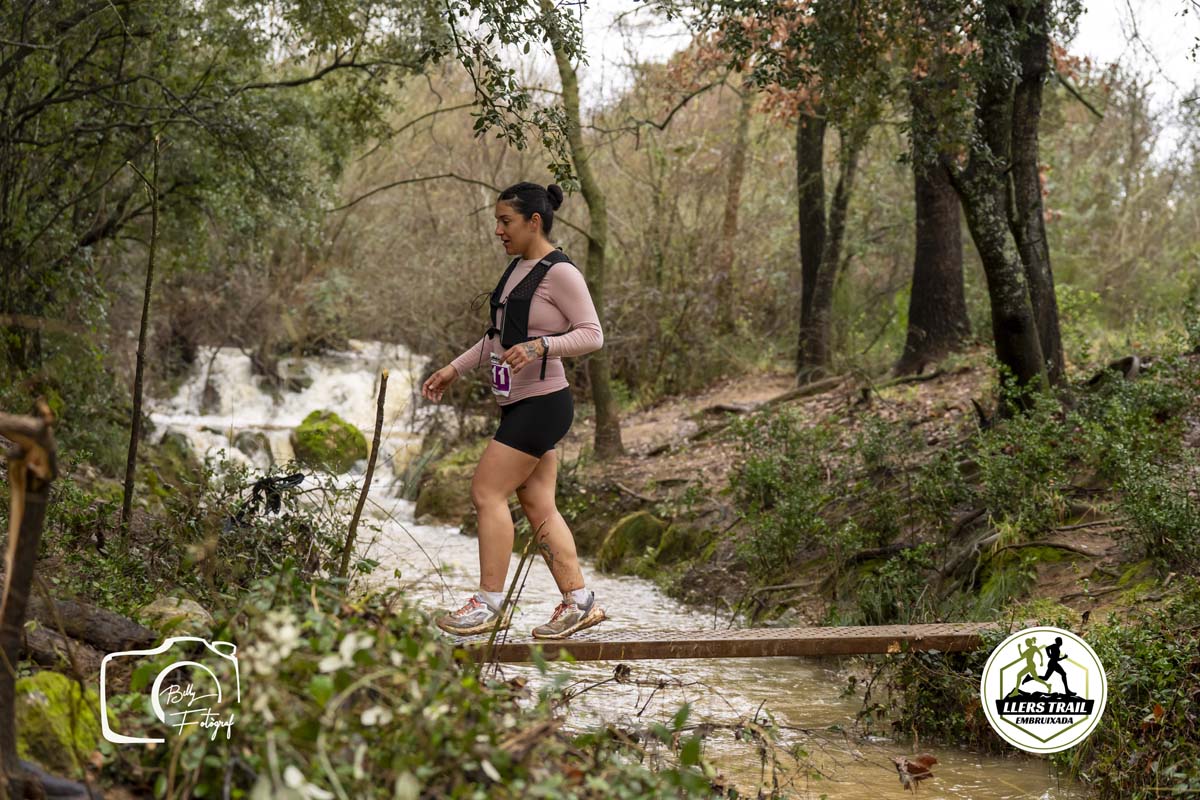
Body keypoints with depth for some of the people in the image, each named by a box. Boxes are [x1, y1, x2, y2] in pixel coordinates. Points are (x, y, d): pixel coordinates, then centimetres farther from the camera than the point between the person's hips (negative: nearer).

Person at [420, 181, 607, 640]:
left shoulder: (560, 273, -12)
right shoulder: (518, 268, 15)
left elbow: (592, 335, -16)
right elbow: (499, 336, 25)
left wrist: (539, 346, -29)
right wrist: (454, 370, 21)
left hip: (542, 403, -9)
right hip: (517, 404, 9)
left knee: (487, 491, -10)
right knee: (538, 506, 7)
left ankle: (489, 603, -5)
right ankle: (578, 602, 10)